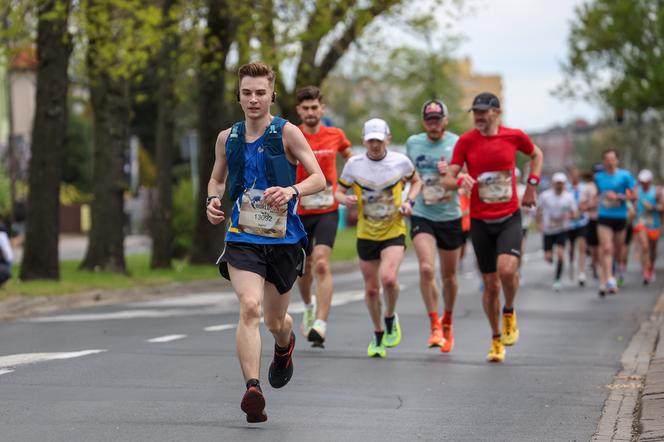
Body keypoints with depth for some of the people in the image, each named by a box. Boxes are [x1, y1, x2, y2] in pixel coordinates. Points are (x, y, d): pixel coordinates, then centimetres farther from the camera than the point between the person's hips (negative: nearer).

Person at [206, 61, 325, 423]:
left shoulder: (287, 133, -4)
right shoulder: (227, 138, 6)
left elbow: (319, 179, -8)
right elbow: (217, 178, 23)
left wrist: (292, 191, -28)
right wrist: (213, 200, 1)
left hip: (283, 239, -1)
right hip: (242, 238, 1)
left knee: (275, 321, 13)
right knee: (249, 307, -23)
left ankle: (285, 345, 51)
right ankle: (252, 389, -29)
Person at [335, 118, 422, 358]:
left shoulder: (400, 161, -6)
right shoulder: (354, 164, -6)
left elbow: (416, 181, 12)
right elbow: (339, 191, 4)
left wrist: (409, 201, -6)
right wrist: (345, 199, -19)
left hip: (394, 232, -2)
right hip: (366, 235, 2)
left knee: (388, 278, -25)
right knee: (371, 288, 8)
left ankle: (391, 318, 5)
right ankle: (378, 334, 31)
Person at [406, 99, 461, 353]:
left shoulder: (457, 143, -3)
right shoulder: (413, 143, 4)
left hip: (450, 217, 0)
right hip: (421, 217, 0)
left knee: (449, 275, 11)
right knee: (426, 268, -20)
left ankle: (447, 322, 35)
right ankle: (434, 326, -10)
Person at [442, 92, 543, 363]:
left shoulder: (514, 136, -2)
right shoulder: (466, 141, -4)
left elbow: (536, 155, 20)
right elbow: (447, 180, -5)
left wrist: (532, 185, 9)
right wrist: (460, 181, -27)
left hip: (509, 218, -1)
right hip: (480, 221, 1)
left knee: (507, 269, -24)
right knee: (490, 284, 5)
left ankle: (509, 312, 7)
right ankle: (496, 340, 23)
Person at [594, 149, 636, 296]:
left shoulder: (625, 176, -2)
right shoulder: (598, 177, 6)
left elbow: (634, 195, -5)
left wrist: (618, 197, -15)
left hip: (620, 217, 0)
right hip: (604, 218, 0)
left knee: (618, 251, 9)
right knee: (606, 249, -16)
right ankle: (608, 279, -24)